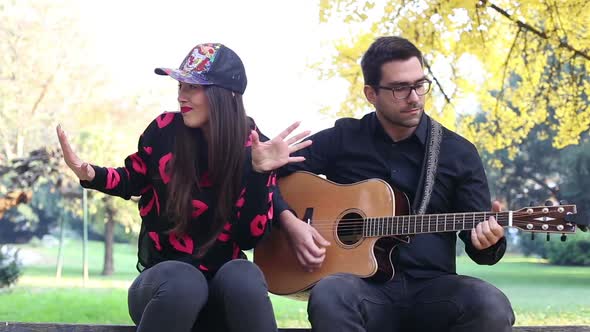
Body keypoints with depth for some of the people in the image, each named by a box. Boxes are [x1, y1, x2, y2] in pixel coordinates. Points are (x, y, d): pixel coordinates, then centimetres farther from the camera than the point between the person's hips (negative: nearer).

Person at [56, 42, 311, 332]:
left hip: (226, 293, 0)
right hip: (164, 281, 0)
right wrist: (90, 174, -7)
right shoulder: (166, 128, -4)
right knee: (183, 281, -37)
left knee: (242, 276, -36)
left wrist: (260, 171, -23)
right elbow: (132, 180, 13)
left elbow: (250, 237, -11)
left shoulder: (254, 148, -5)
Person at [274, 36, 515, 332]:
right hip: (364, 285, -1)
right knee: (329, 297, -38)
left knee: (491, 307, -32)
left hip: (432, 288, 1)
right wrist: (290, 221, -7)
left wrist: (488, 242, -17)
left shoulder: (459, 153, 9)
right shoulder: (341, 140, 7)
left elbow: (479, 245, 7)